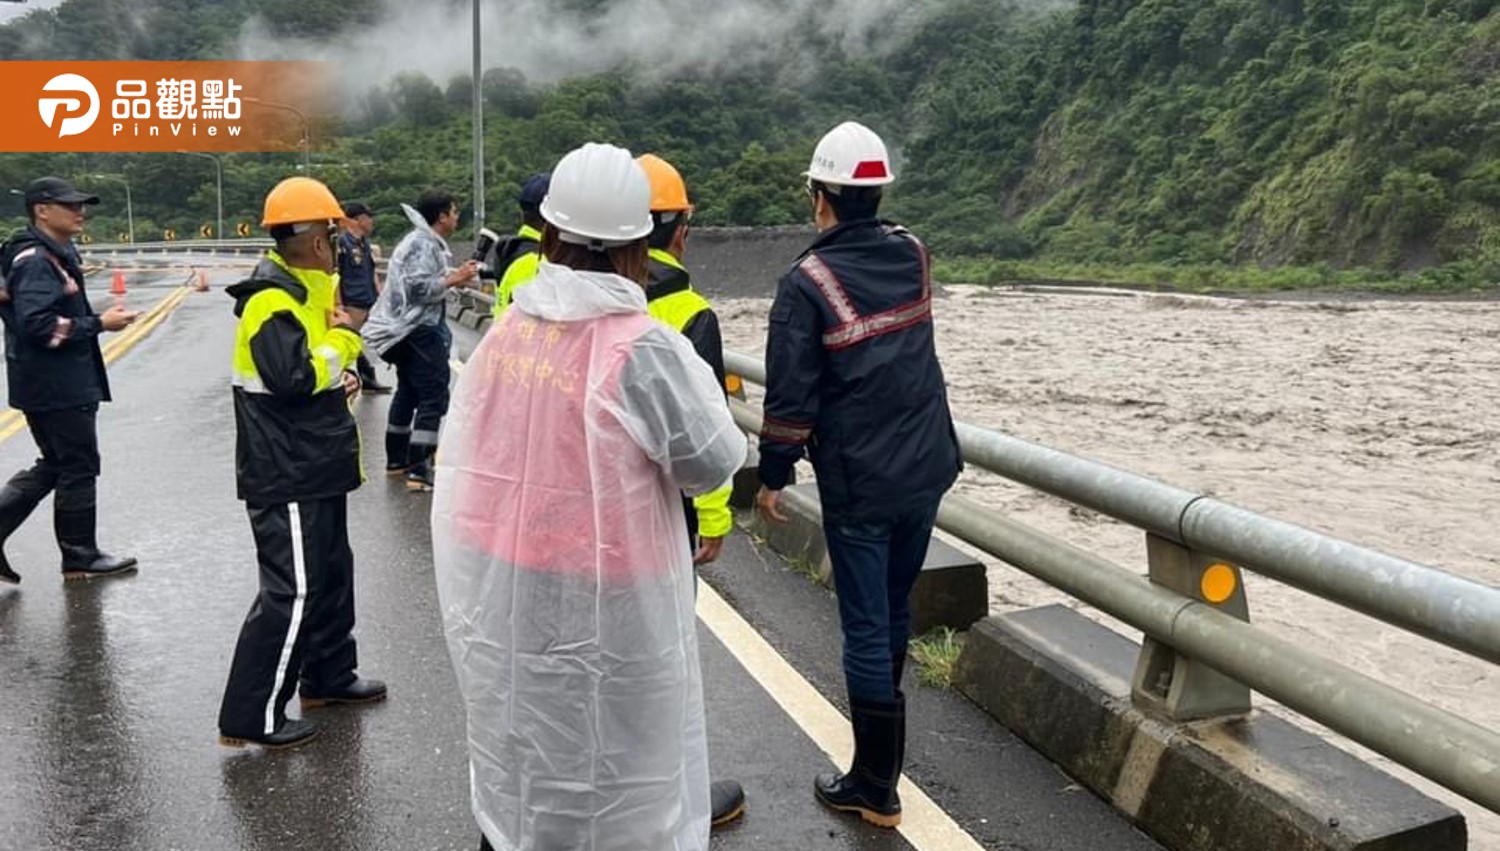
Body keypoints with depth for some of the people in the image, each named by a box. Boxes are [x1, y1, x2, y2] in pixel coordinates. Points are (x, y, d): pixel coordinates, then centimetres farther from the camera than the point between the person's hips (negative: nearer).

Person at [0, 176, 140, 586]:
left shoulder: (56, 255, 13)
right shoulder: (35, 261, -17)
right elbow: (37, 324, -25)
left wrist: (96, 318, 5)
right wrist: (99, 323, -20)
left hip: (56, 384, 10)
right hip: (57, 387, -10)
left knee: (56, 466, 19)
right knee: (79, 468, 3)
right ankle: (80, 557, 16)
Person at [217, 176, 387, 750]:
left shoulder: (306, 293, 14)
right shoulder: (272, 302, -19)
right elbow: (294, 378, -28)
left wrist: (344, 372, 4)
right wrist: (342, 339, -14)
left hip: (316, 467, 11)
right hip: (285, 474, -11)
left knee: (331, 572, 20)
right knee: (291, 591, -7)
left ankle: (328, 676, 35)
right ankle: (249, 718, 1)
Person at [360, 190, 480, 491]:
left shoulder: (424, 240, 15)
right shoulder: (423, 244, -17)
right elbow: (419, 288, -25)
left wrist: (455, 274, 12)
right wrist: (453, 279, -18)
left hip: (408, 329, 12)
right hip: (421, 330, -12)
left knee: (408, 391, 19)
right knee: (433, 398, -10)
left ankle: (396, 460, 30)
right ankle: (419, 470, -11)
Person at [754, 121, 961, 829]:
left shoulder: (808, 282, -15)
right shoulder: (914, 256, 1)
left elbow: (791, 395, -14)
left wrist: (772, 475, -1)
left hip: (857, 484, -6)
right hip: (925, 471, 6)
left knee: (866, 627, 2)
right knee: (895, 608, 22)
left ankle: (876, 788, 12)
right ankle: (880, 719, 43)